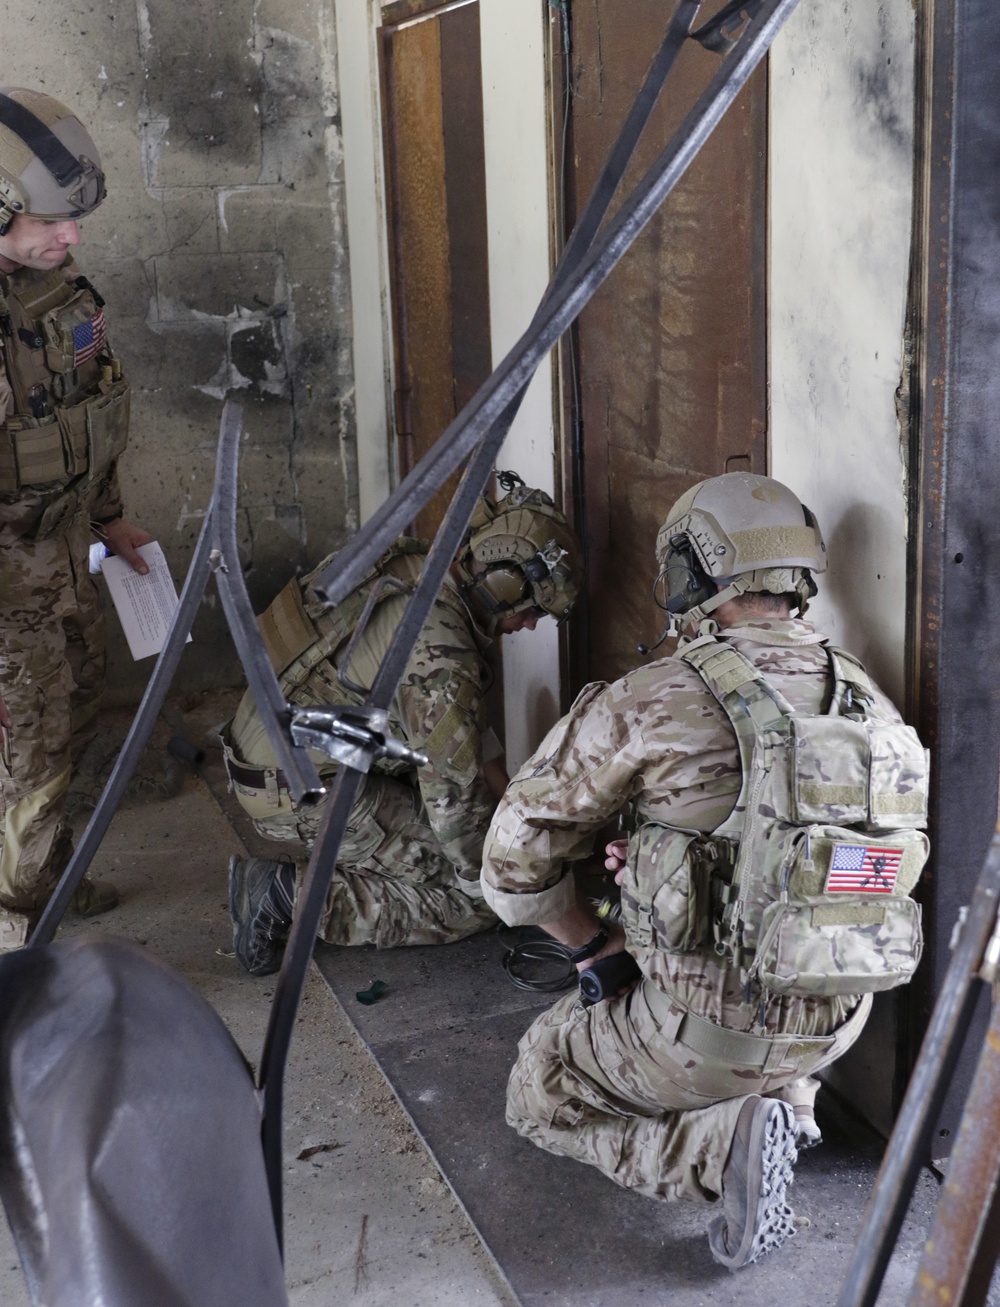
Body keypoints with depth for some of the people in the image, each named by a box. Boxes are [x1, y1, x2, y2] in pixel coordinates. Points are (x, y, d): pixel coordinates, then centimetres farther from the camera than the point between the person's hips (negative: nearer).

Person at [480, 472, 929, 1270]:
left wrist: (593, 945, 7)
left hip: (710, 1033, -6)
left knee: (539, 1094, 19)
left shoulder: (651, 703, -18)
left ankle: (724, 1147, -4)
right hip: (838, 1022, 7)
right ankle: (787, 1100, 14)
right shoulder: (868, 701, -1)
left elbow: (519, 850, -11)